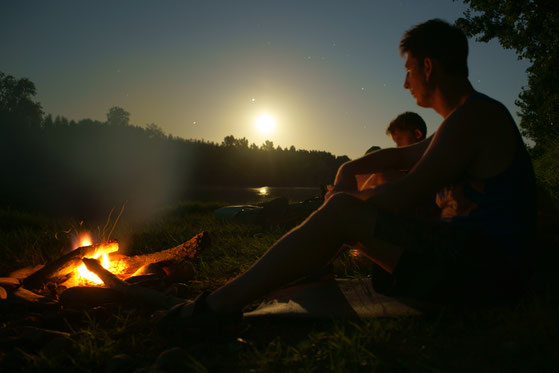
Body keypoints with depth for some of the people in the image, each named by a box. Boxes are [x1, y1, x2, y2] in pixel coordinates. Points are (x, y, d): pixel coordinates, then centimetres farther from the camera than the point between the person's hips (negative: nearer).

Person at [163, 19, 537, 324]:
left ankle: (221, 303, -17)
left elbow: (402, 197, -19)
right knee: (359, 206, 10)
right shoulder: (471, 116, 19)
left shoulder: (473, 117, -15)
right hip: (470, 250, 10)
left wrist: (350, 197, -2)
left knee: (342, 211, -22)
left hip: (486, 265, -10)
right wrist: (351, 167, 6)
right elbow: (397, 156, 23)